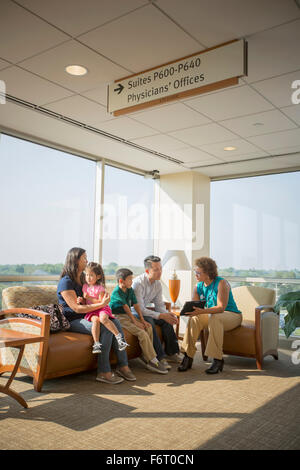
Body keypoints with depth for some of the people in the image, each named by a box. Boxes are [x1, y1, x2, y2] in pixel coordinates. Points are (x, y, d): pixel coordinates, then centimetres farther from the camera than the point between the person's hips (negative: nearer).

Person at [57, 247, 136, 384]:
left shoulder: (82, 279, 16)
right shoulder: (66, 282, -13)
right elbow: (77, 308, -20)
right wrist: (101, 304, -23)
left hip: (86, 316, 8)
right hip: (73, 321, -8)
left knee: (115, 323, -15)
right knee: (106, 328, -28)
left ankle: (123, 366, -13)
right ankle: (104, 372, -23)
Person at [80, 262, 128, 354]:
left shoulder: (100, 288, -5)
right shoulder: (85, 286, 11)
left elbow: (101, 302, -13)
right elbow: (85, 301, 16)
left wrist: (89, 298, -18)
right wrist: (81, 300, -7)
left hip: (102, 309, -3)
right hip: (91, 310, 3)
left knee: (103, 318, -36)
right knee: (95, 320, -31)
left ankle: (118, 336, -27)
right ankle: (96, 343, -32)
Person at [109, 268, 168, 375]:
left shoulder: (130, 290, 9)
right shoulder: (116, 292, -16)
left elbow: (136, 305, 7)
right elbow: (126, 307, -18)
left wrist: (142, 320, 0)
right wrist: (135, 321, -17)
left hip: (128, 316, 8)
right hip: (119, 317, -8)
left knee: (148, 327, -8)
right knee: (142, 333, -21)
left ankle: (146, 357, -2)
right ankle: (153, 361, -14)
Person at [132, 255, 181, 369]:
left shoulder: (158, 284, -1)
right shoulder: (138, 283, -26)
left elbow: (159, 305, 4)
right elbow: (140, 309, -28)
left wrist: (167, 314, -18)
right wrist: (161, 315, -31)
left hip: (144, 310, 8)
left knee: (167, 320, -12)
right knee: (149, 321, -34)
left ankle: (171, 353, -4)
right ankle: (159, 357, -29)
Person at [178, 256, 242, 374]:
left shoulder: (221, 283, -18)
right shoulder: (198, 287, 2)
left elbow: (221, 307, -27)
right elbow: (194, 306, -1)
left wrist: (201, 311, -41)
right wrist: (188, 310, -26)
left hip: (232, 315, -5)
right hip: (211, 315, 6)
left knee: (214, 318, -37)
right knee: (194, 318, -23)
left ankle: (218, 360, -30)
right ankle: (188, 357, -19)